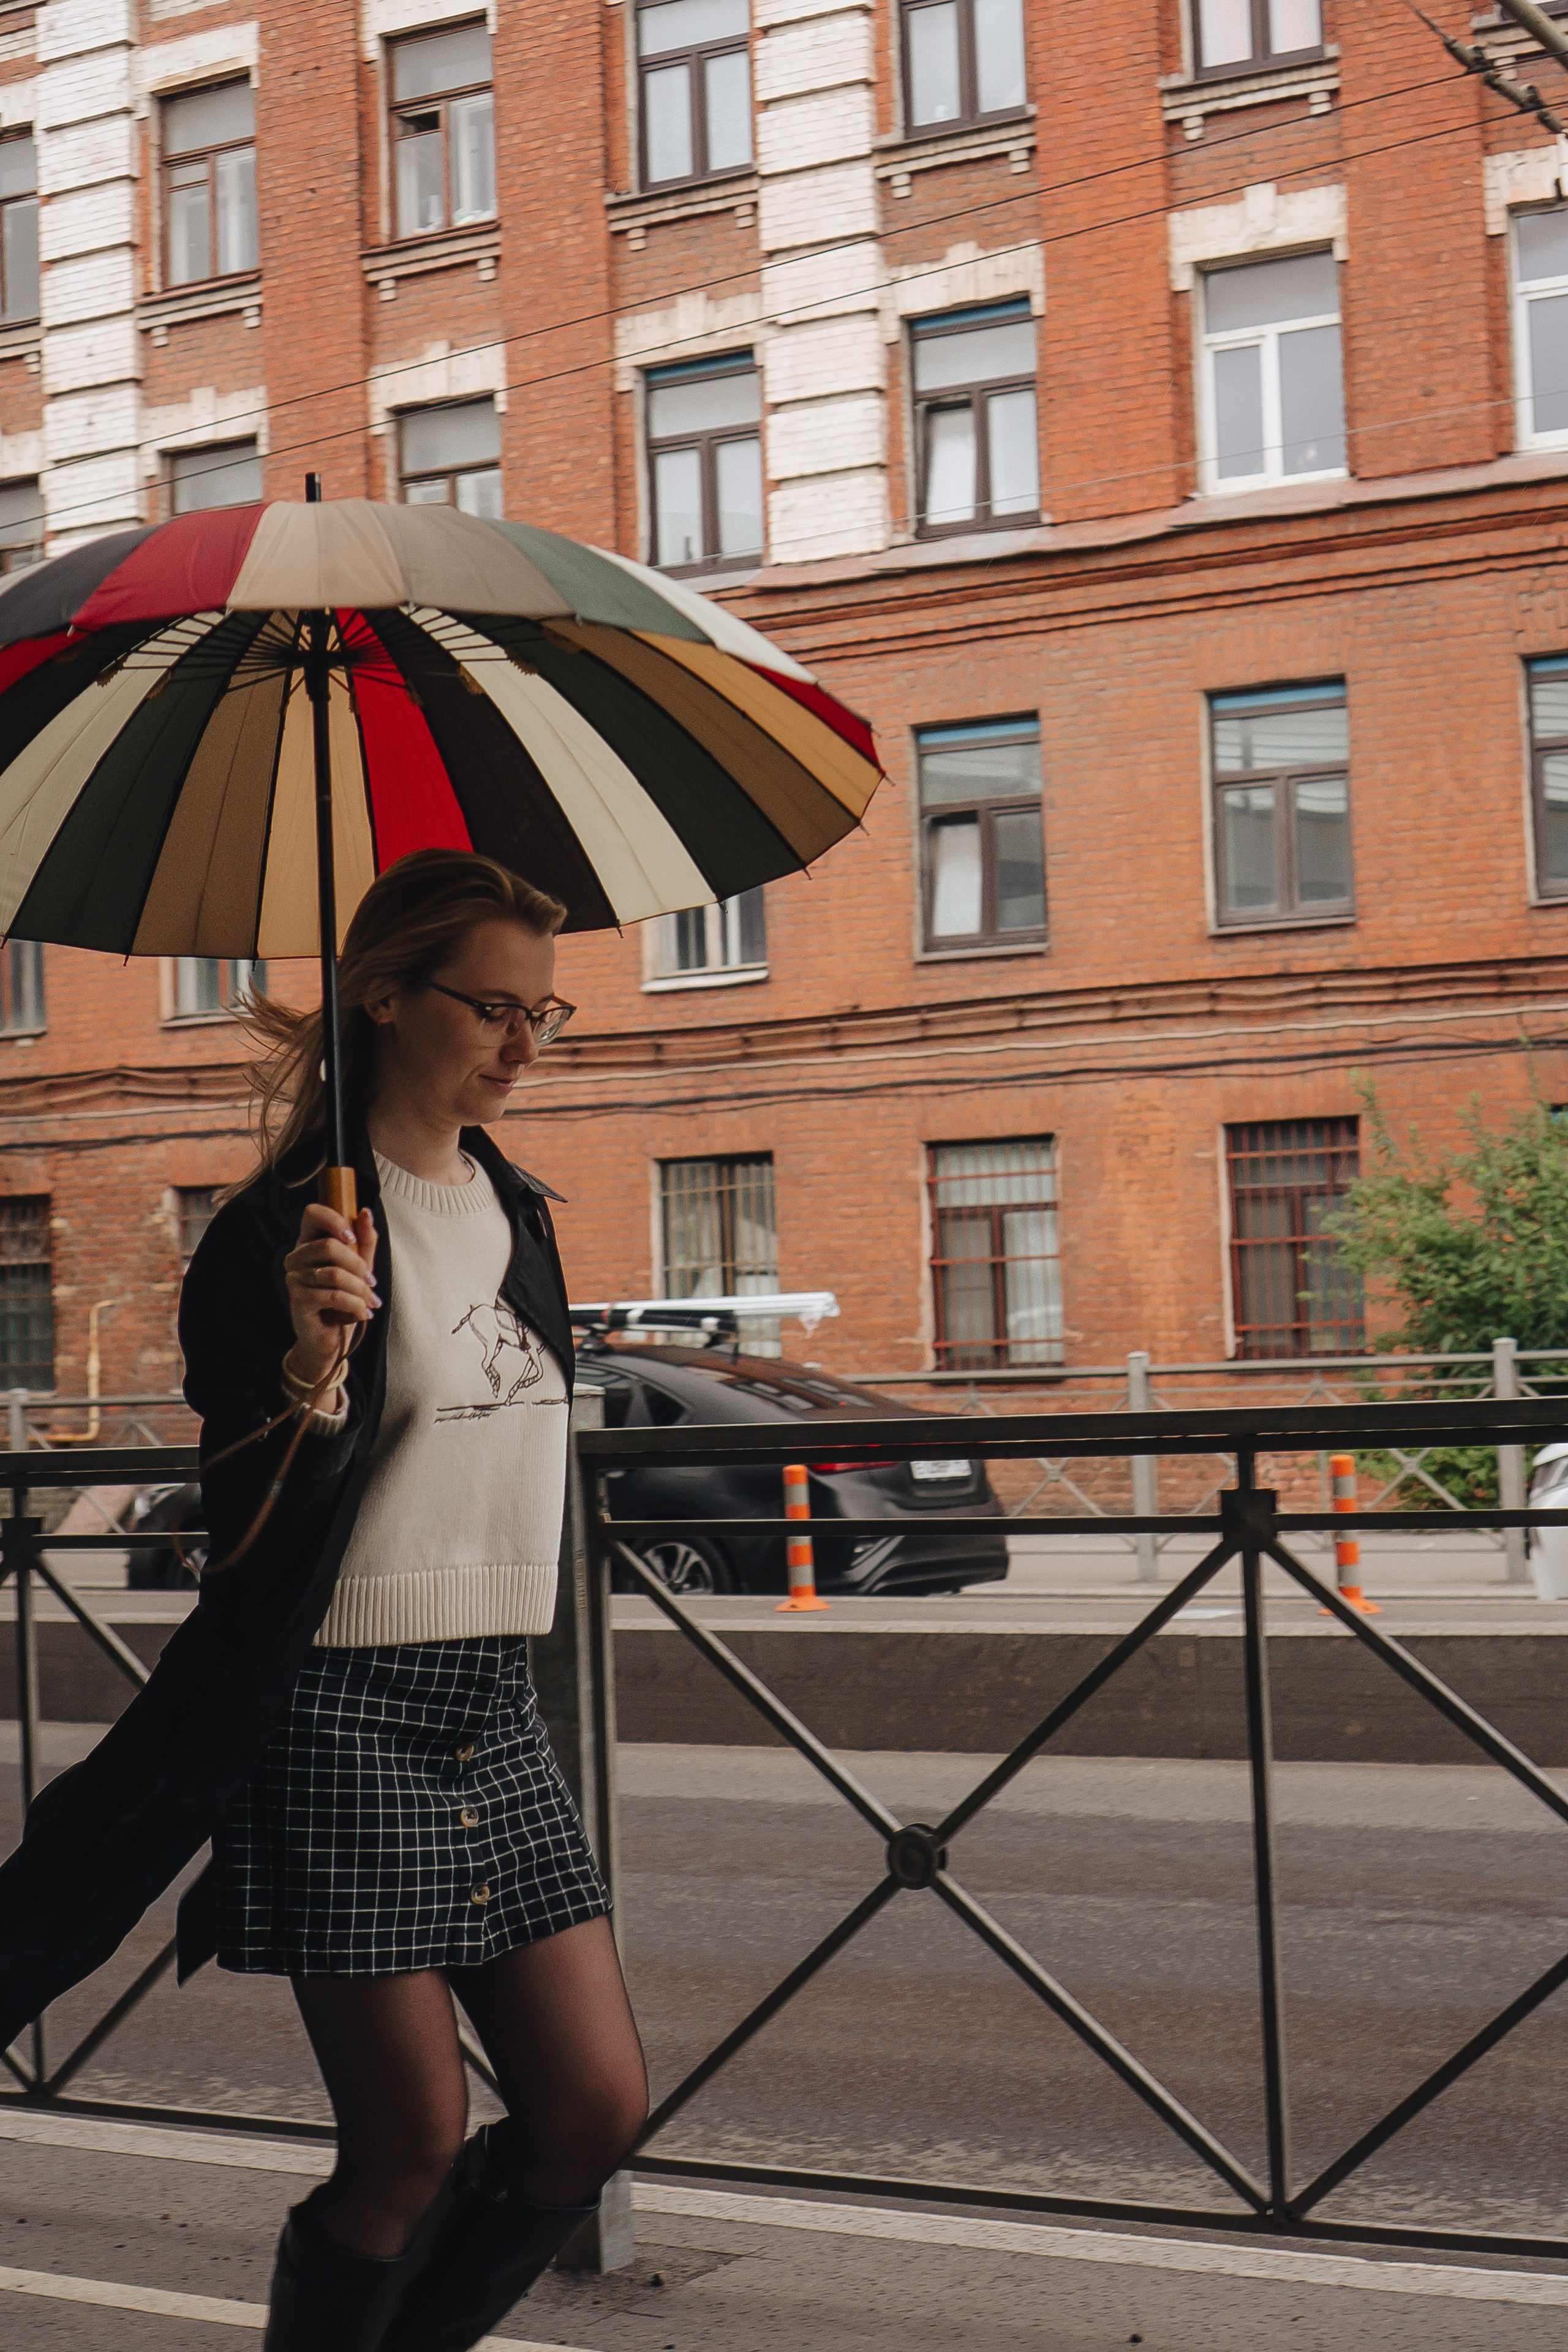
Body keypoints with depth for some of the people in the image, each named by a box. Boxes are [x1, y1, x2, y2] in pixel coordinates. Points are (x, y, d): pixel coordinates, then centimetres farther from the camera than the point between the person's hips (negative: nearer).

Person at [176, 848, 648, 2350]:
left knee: (595, 2114, 4)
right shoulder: (286, 1229, -12)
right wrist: (314, 1375, -34)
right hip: (345, 1717, -7)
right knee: (414, 2145, -4)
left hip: (492, 1707, 7)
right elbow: (247, 1529, -16)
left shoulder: (516, 1212, 11)